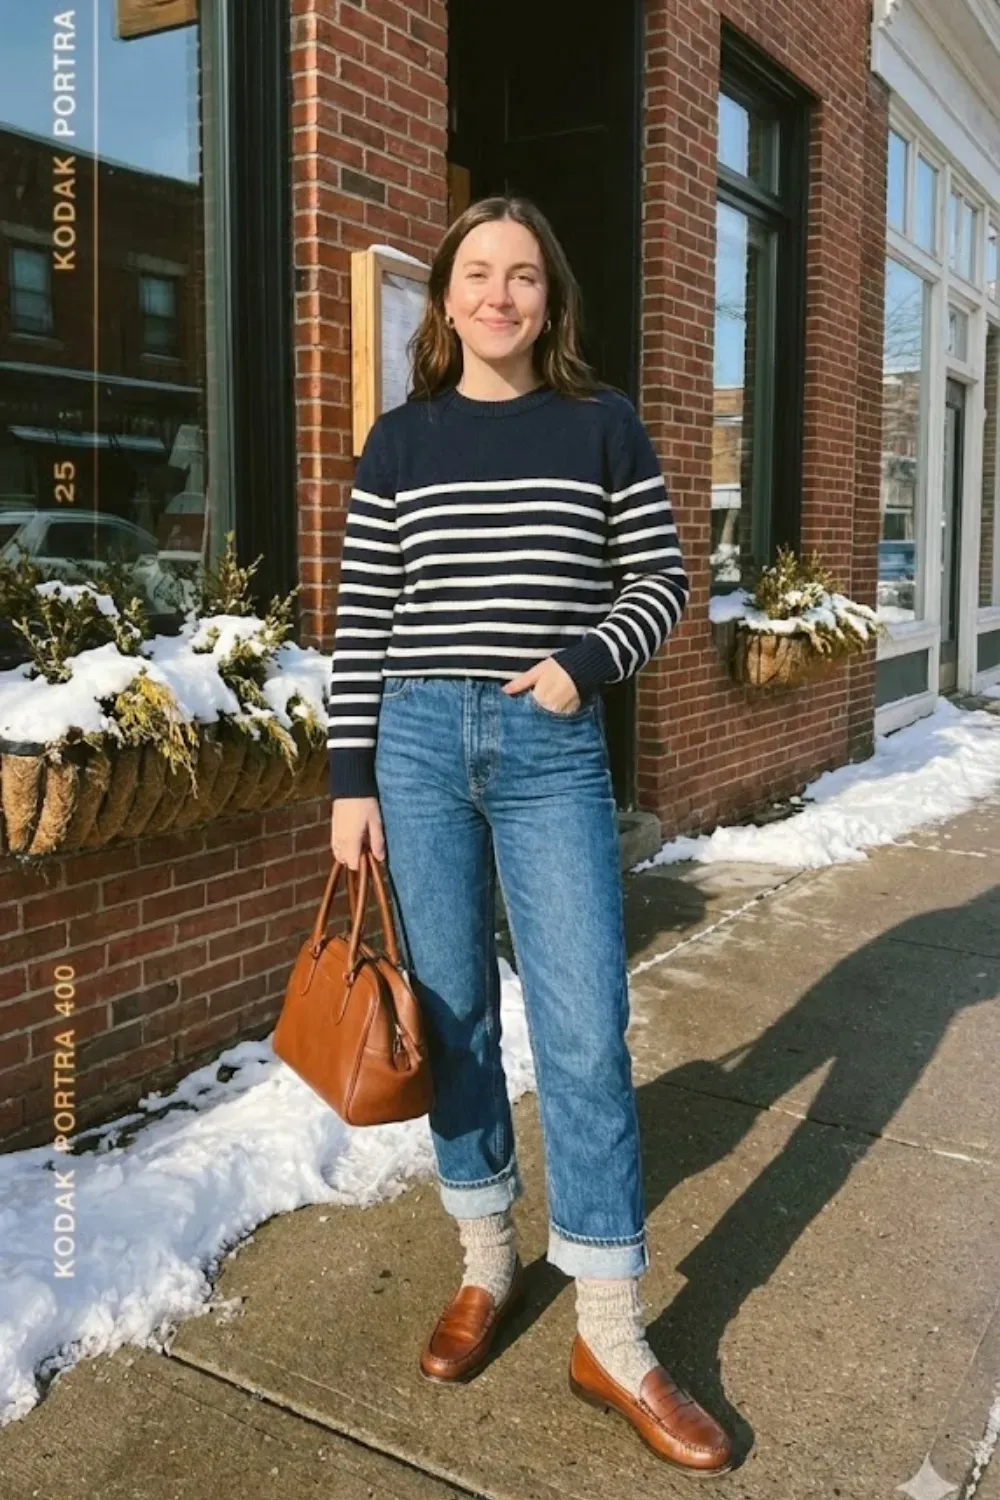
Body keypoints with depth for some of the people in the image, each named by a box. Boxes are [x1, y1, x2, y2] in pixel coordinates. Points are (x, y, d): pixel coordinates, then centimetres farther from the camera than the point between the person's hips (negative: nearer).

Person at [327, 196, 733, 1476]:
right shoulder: (400, 440, 7)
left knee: (585, 1034, -4)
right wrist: (351, 780, 0)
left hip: (552, 753, -1)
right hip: (419, 744, 2)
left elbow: (661, 580, 6)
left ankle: (612, 1338, 10)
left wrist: (585, 663, -12)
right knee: (451, 1016, 9)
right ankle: (486, 1266, 29)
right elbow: (362, 620, 5)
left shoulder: (601, 424, 5)